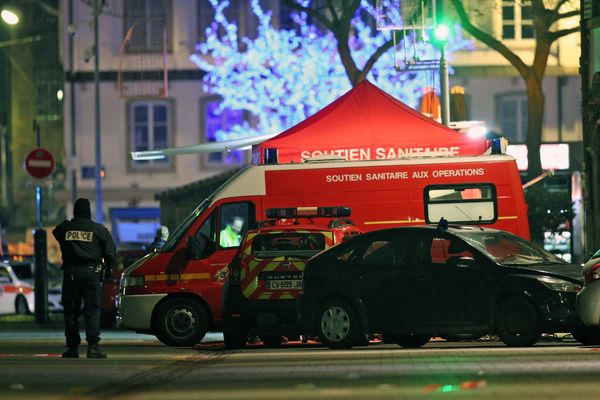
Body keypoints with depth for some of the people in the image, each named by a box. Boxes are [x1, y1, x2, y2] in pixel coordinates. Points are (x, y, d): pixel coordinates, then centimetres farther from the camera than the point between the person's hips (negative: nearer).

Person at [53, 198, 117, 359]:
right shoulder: (98, 229, 2)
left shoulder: (64, 228, 4)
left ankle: (72, 347, 8)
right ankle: (93, 347, -10)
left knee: (71, 311, 8)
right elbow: (111, 253, 3)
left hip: (70, 272, 1)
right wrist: (107, 270, 15)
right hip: (91, 272, -1)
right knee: (92, 310, -1)